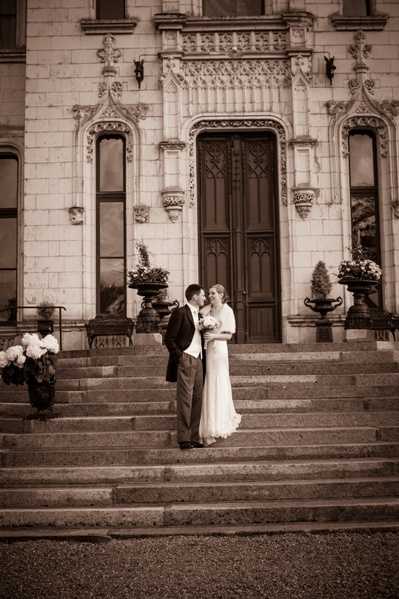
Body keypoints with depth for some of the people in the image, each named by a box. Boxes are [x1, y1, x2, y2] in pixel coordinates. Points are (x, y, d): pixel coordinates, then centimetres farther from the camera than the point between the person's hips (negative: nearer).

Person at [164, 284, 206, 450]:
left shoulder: (199, 315, 19)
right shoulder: (180, 313, -6)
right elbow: (169, 339, -9)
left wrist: (203, 357, 12)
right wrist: (179, 357, -14)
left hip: (198, 361, 8)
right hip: (185, 360, -8)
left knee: (197, 400, 7)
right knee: (185, 399, -8)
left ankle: (194, 438, 12)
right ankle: (183, 439, -5)